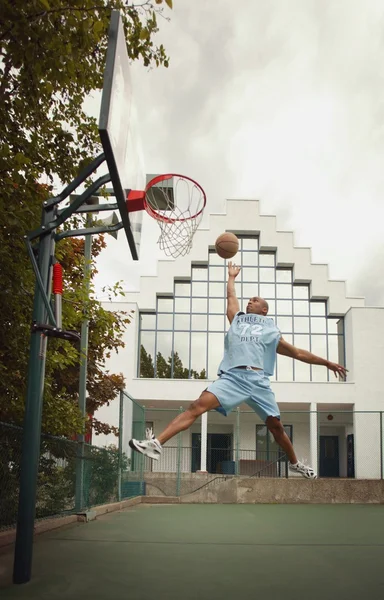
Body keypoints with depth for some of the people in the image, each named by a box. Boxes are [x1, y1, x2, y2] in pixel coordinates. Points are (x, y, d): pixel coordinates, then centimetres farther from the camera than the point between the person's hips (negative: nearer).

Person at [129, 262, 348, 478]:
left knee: (276, 425, 3)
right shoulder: (237, 320, 28)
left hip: (258, 380, 1)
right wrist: (232, 277, 51)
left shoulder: (272, 332, 23)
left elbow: (299, 353, 27)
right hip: (232, 377, 0)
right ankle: (157, 443, -30)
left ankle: (295, 463, 28)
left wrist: (327, 363, 27)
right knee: (198, 405, -21)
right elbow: (231, 297, 36)